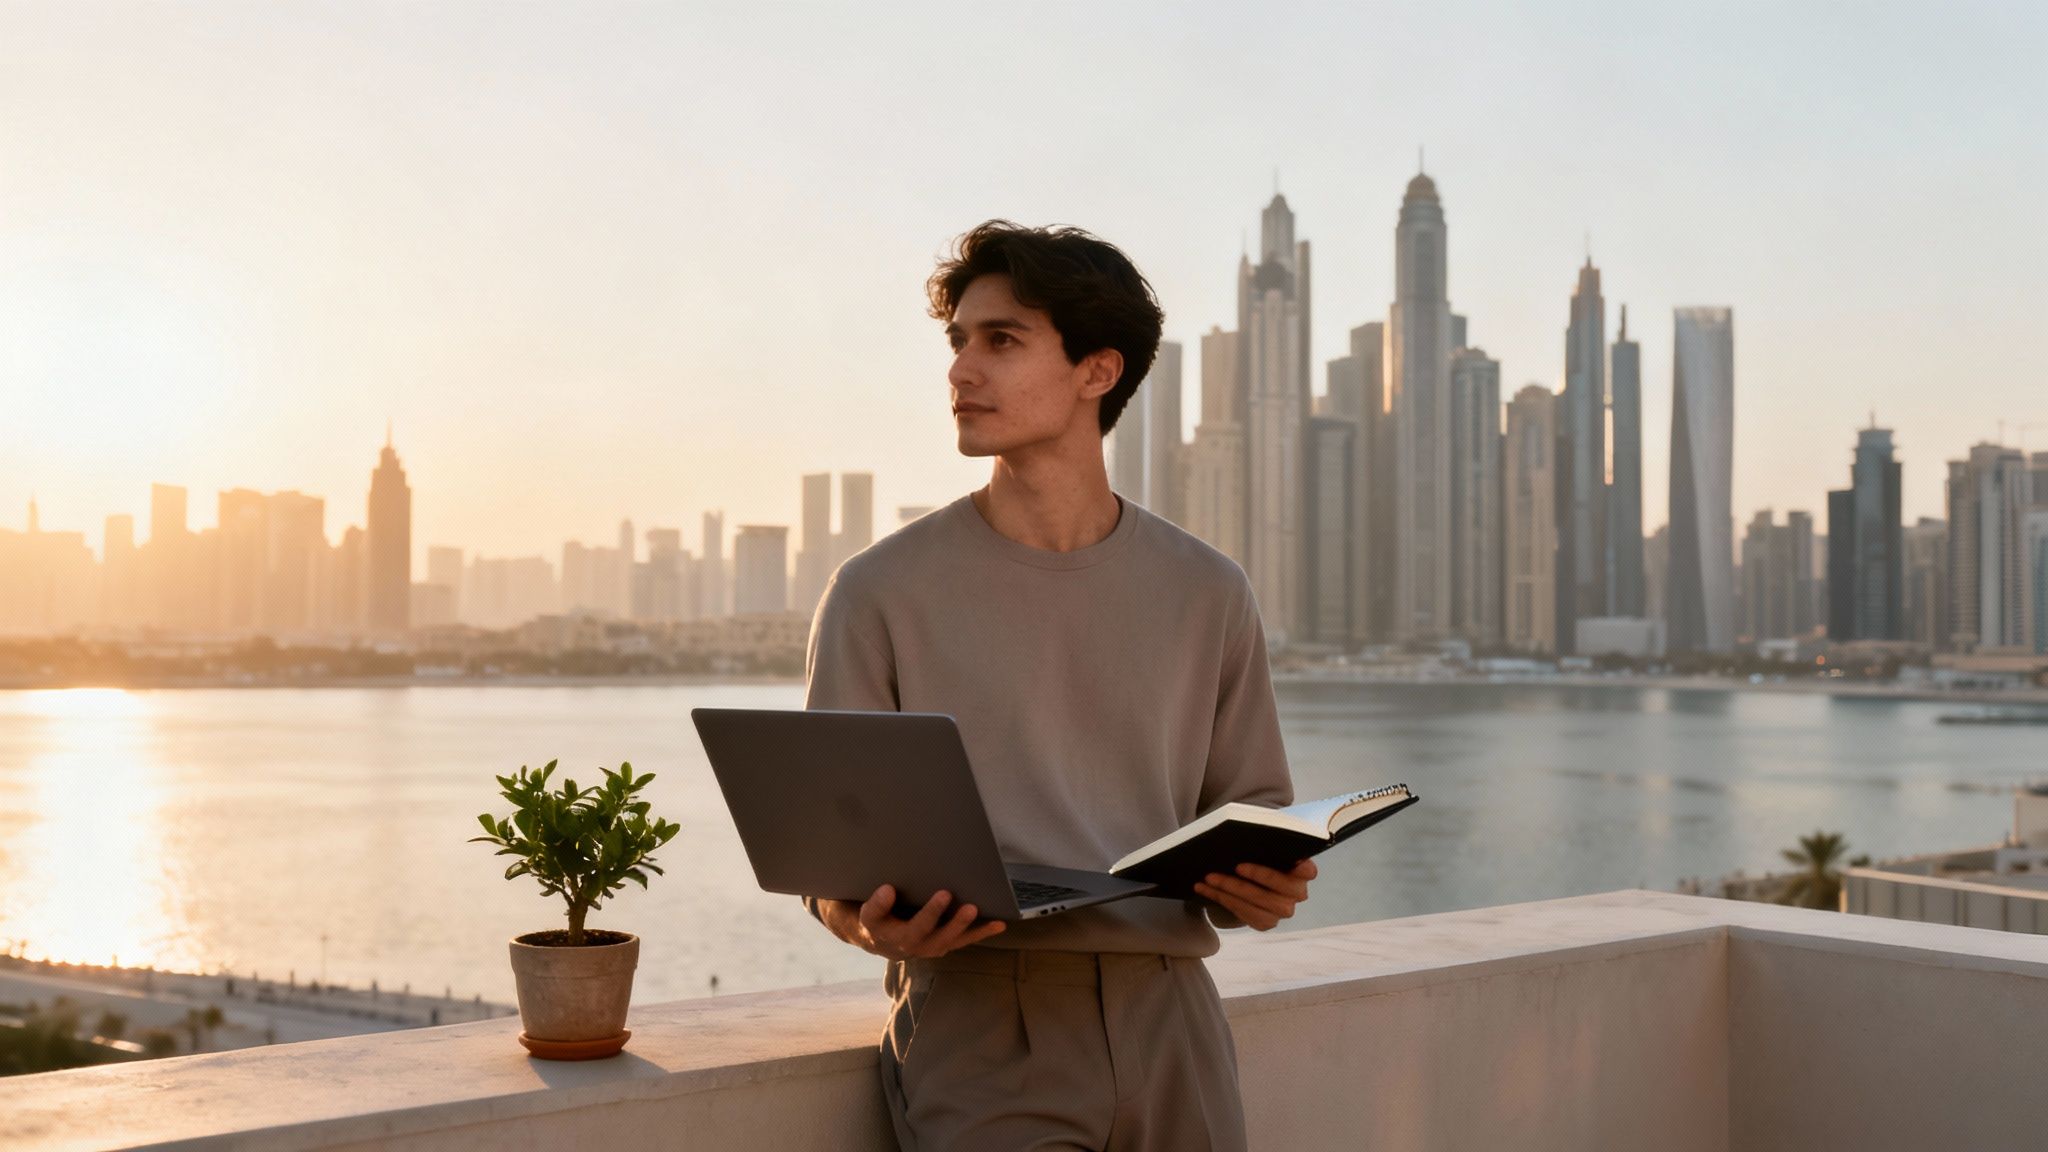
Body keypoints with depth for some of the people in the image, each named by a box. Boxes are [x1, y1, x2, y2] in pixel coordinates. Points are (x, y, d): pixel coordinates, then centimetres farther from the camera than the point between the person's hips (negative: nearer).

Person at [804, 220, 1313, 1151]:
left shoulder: (1206, 594, 9)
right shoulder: (880, 592, 2)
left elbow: (1254, 812, 16)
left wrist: (1258, 888, -7)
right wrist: (874, 925, -19)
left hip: (1165, 1015, 3)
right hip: (979, 1023, -2)